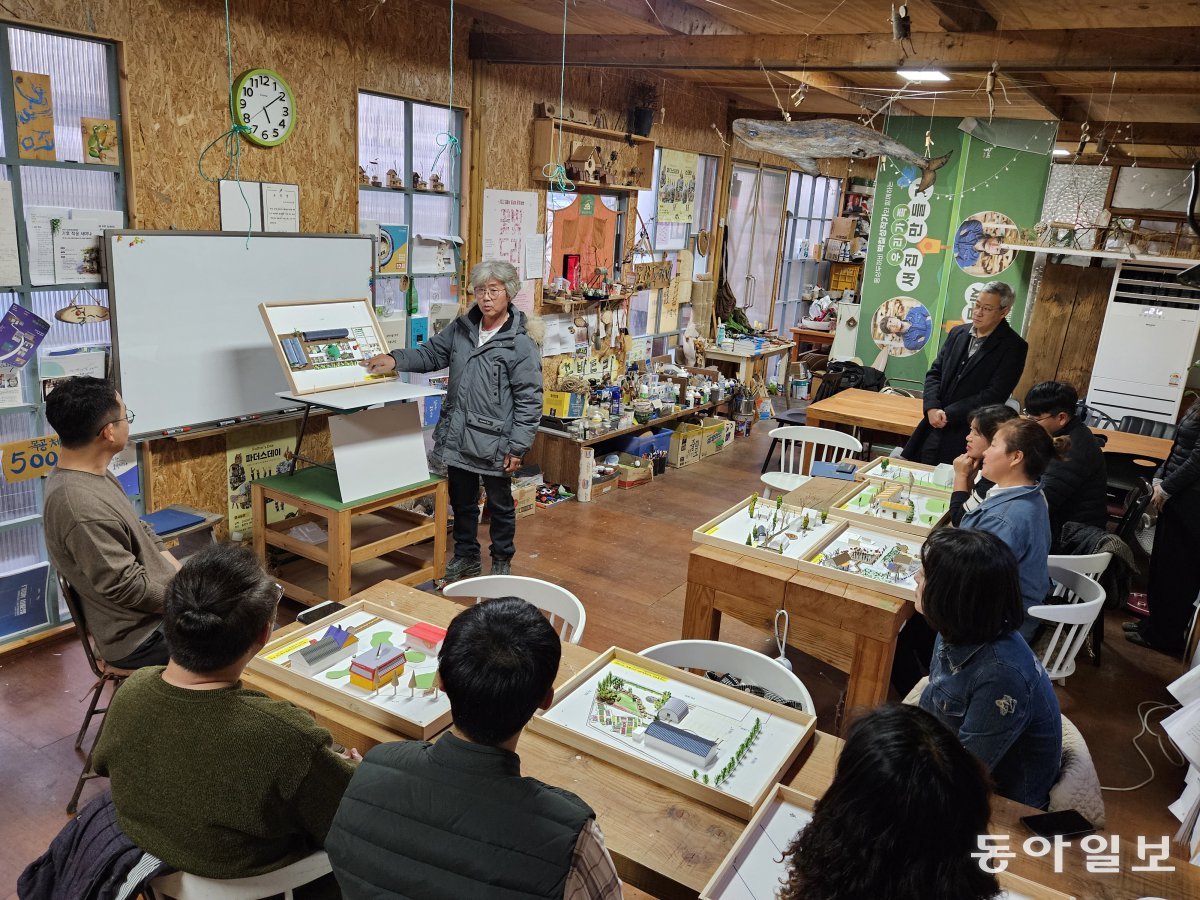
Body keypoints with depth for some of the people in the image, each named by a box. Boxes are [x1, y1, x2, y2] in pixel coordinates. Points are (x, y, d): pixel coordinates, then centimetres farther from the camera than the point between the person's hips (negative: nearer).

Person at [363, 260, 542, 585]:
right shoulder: (461, 329, 3)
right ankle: (466, 557, 38)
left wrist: (517, 447, -16)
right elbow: (431, 353, 15)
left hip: (493, 442, -5)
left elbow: (529, 401, -14)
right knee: (462, 501, 19)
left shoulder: (521, 345, -14)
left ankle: (502, 561, 33)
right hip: (458, 436, 5)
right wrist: (396, 359, -2)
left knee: (500, 505, 14)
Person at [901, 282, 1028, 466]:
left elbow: (994, 394, -14)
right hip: (934, 427, 5)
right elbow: (934, 373, 9)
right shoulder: (958, 333, 10)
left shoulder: (1013, 347, -7)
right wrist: (932, 408, -9)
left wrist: (948, 414, -15)